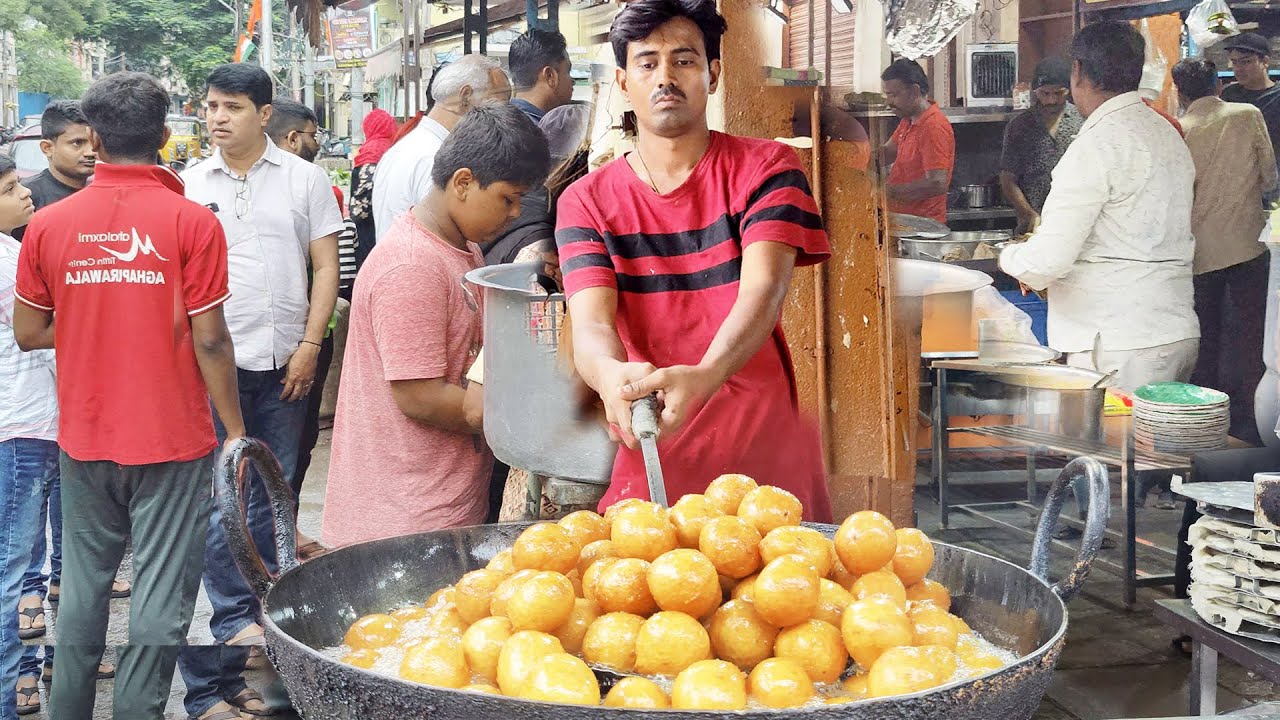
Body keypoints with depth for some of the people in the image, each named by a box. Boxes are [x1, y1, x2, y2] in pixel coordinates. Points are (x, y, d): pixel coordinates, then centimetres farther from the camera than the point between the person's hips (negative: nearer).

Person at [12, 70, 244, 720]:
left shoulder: (48, 225, -2)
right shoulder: (191, 222, -12)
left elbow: (27, 332, 5)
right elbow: (209, 338, -12)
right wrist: (235, 430, -3)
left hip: (83, 441, 4)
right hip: (172, 441, -3)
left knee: (82, 587, 17)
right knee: (161, 594, 5)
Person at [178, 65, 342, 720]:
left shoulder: (304, 179, 5)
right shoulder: (189, 185, 5)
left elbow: (325, 265, 4)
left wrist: (310, 344, -4)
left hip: (285, 363, 1)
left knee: (273, 492, 9)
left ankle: (246, 644, 20)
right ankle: (236, 620, 0)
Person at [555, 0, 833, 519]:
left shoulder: (765, 167, -1)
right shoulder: (586, 201, 4)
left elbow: (762, 292, -17)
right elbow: (590, 325, -10)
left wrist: (703, 377, -37)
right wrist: (613, 377, -36)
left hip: (766, 463, -1)